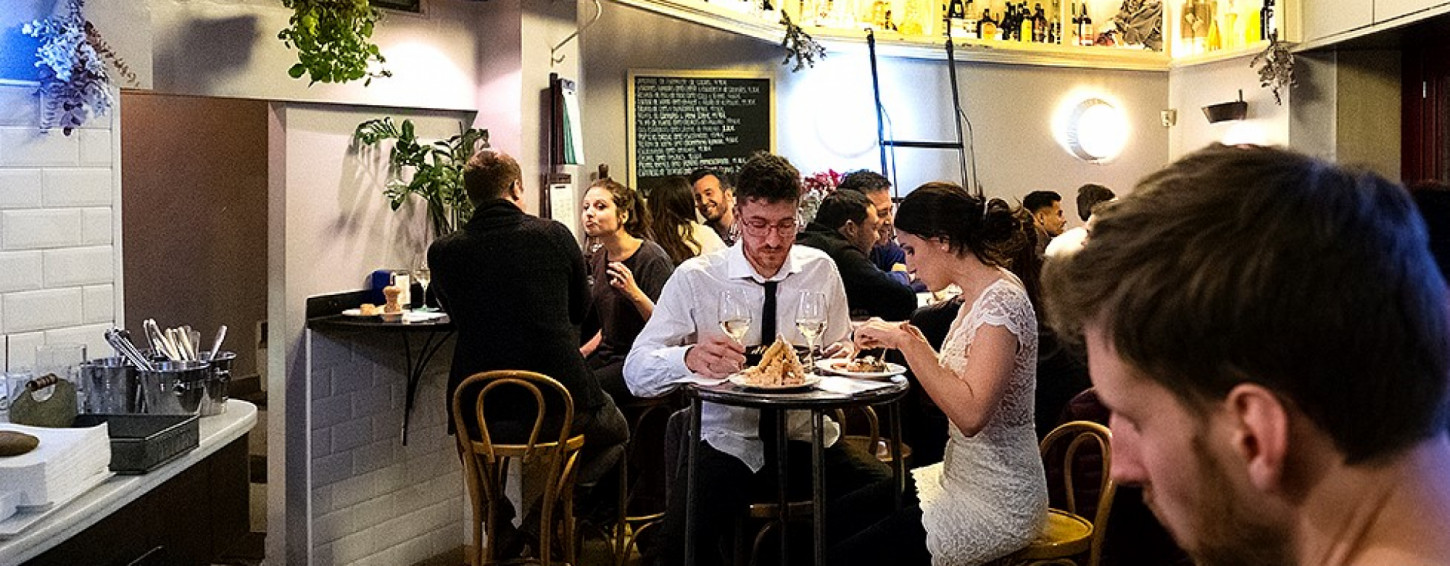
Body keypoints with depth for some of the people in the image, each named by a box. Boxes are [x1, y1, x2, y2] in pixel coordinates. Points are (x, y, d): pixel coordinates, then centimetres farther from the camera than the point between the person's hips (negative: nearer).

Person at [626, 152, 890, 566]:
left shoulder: (822, 270, 6)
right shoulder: (695, 278, -3)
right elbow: (636, 371, -9)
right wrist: (690, 357, -31)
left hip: (808, 438, 3)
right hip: (728, 444, -2)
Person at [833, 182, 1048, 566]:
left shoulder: (1002, 302, -21)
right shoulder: (978, 296, 9)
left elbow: (971, 414, -31)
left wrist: (907, 342, -27)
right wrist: (917, 345, 3)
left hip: (996, 506, -9)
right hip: (962, 479, 9)